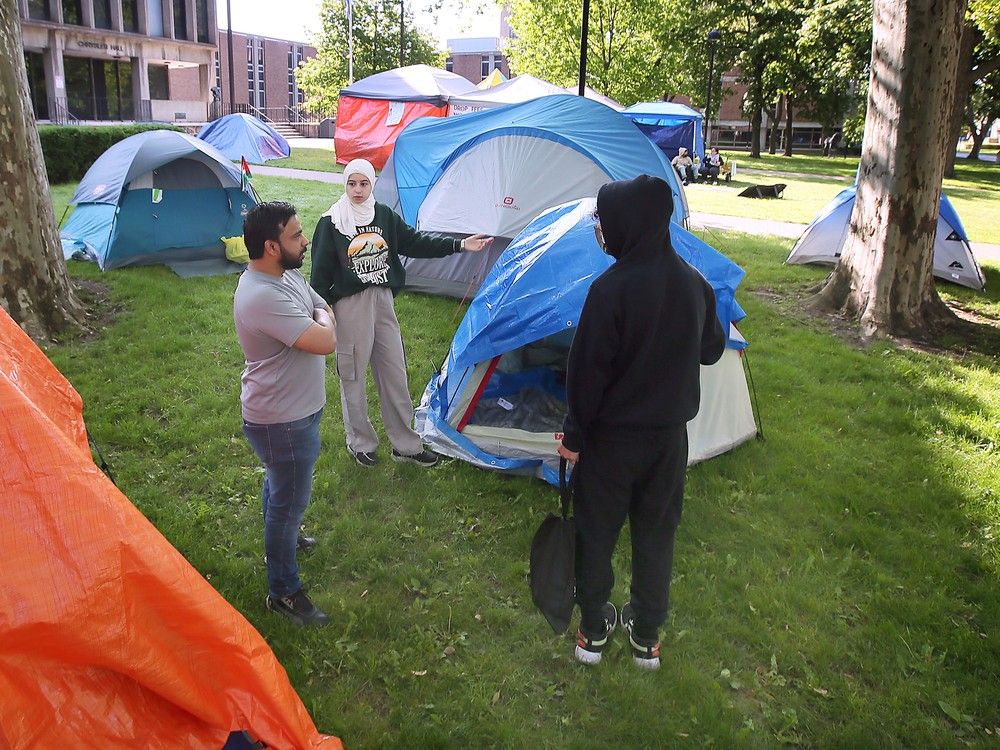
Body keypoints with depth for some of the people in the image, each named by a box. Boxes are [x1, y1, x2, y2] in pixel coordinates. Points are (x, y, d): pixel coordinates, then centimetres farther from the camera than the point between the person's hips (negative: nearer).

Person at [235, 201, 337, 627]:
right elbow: (326, 342, -31)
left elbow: (323, 310, 12)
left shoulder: (287, 274, 0)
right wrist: (322, 319, -11)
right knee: (289, 500, 4)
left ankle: (280, 538, 54)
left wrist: (319, 320, -7)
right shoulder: (263, 297, -32)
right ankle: (284, 592, 20)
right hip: (283, 421, -10)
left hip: (289, 410, 10)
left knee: (279, 485, 30)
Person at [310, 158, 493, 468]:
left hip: (382, 302, 4)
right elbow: (320, 272, -6)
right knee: (353, 376, 8)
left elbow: (414, 242, 6)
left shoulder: (385, 215, 4)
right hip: (349, 306, -4)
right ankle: (360, 443, 26)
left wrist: (459, 245, -2)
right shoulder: (331, 223, -8)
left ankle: (406, 444, 22)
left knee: (395, 373, 10)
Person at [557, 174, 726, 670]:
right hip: (671, 434, 5)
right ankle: (647, 636, 31)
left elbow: (587, 370, -18)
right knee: (656, 533, 18)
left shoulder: (611, 288, -21)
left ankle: (594, 629, 30)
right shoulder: (696, 284, -3)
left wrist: (574, 435, -8)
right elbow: (711, 351, 11)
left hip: (612, 436, -5)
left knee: (596, 531, 14)